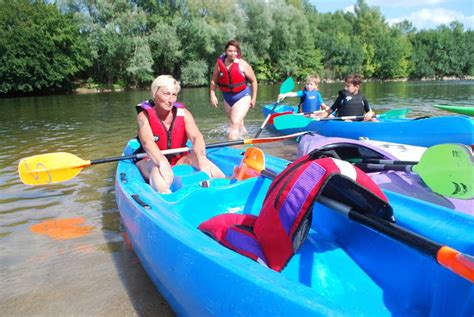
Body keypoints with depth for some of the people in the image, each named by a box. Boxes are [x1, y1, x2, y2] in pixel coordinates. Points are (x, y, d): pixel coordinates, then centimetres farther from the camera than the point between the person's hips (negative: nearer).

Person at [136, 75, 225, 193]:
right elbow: (147, 142, -28)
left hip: (179, 160, 2)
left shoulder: (183, 113, -3)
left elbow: (196, 136, -20)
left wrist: (201, 158, -43)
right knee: (158, 169, -36)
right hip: (153, 161, -2)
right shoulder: (144, 116, -9)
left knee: (196, 156, -28)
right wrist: (162, 162, -49)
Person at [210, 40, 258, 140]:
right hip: (227, 98, 5)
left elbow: (253, 81, -4)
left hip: (242, 97, -4)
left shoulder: (243, 65, -13)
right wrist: (213, 95, -9)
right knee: (238, 124, 22)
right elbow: (214, 80, 3)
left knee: (234, 124, -17)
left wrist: (253, 98, -1)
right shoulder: (219, 63, -5)